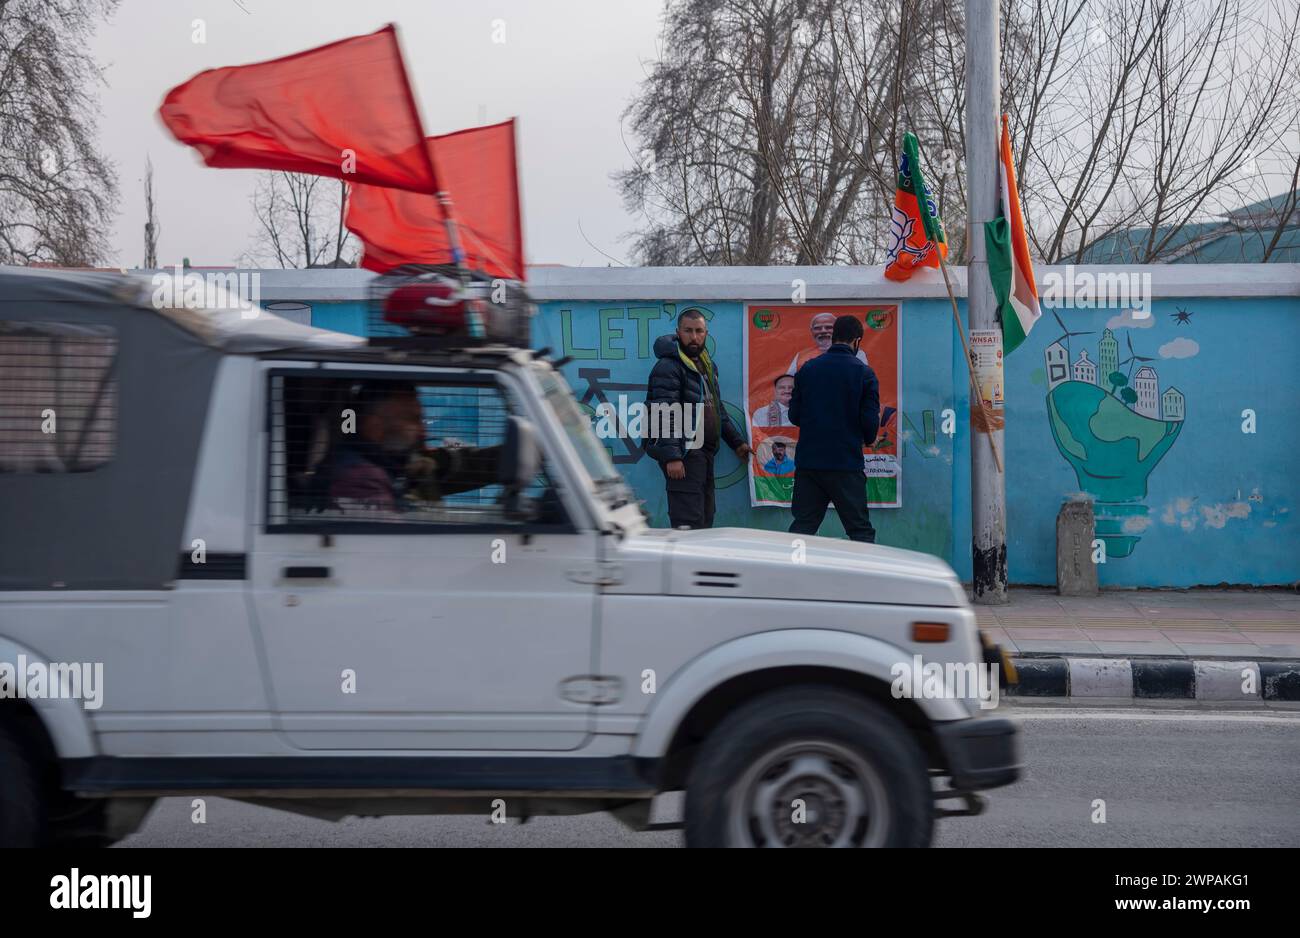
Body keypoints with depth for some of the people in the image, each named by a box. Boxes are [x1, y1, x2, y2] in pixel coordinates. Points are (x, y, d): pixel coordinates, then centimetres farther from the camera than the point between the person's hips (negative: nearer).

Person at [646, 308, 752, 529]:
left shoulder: (708, 365, 18)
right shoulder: (668, 367, -12)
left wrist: (736, 442, 27)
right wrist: (671, 457, -27)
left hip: (704, 453, 9)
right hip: (682, 455, -9)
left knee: (705, 517, 12)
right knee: (689, 521, -13)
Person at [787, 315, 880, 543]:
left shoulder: (807, 369, 4)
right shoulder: (863, 374, -6)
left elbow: (794, 415, 6)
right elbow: (871, 421, -8)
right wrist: (868, 439, 14)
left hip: (807, 461, 3)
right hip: (846, 464, -3)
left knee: (802, 526, 9)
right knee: (860, 530, 3)